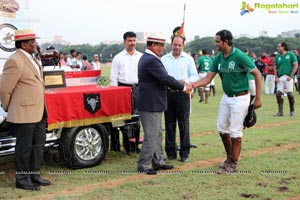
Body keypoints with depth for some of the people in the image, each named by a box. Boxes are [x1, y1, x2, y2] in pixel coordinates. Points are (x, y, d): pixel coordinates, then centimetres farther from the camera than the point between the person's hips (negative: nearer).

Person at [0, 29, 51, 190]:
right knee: (24, 148, 3)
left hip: (38, 112, 9)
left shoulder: (31, 59, 13)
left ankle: (34, 176, 27)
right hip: (24, 113, -9)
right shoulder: (15, 61, -17)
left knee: (38, 145, 15)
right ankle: (22, 180, 16)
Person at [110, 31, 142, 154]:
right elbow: (113, 77, 4)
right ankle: (126, 146, 3)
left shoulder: (141, 57, 10)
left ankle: (136, 144, 14)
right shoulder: (118, 58, 5)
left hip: (138, 88, 2)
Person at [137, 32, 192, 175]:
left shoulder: (147, 58, 14)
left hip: (153, 104, 11)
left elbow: (163, 78, 16)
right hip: (150, 104, -11)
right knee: (151, 136, -3)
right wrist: (183, 87, -10)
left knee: (157, 135, 18)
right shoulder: (151, 60, -21)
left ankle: (158, 162, 27)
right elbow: (166, 79, -23)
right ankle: (143, 165, 6)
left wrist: (182, 84, 8)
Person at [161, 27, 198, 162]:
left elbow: (195, 76, 3)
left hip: (183, 94, -2)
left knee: (183, 123, -1)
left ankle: (184, 152, 8)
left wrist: (185, 81, -15)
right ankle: (171, 152, 16)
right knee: (169, 123, 6)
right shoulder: (164, 59, 10)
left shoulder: (188, 59, 6)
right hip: (168, 94, 2)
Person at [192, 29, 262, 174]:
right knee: (221, 127, 14)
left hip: (240, 98, -8)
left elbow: (257, 74, -15)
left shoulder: (239, 56, -20)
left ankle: (233, 164, 10)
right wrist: (193, 85, -16)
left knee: (235, 131, -1)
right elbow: (208, 78, 1)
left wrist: (258, 98, -16)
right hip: (226, 96, 8)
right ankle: (230, 156, 32)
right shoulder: (218, 58, 1)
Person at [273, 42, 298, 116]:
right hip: (280, 78, 4)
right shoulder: (278, 56, 13)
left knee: (290, 94, -4)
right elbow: (275, 67, 17)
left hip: (288, 77, -4)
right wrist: (276, 77, 3)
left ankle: (292, 110, 12)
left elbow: (296, 65, -3)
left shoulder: (290, 55, 0)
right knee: (278, 94, -4)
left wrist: (291, 76, -11)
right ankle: (280, 111, 2)